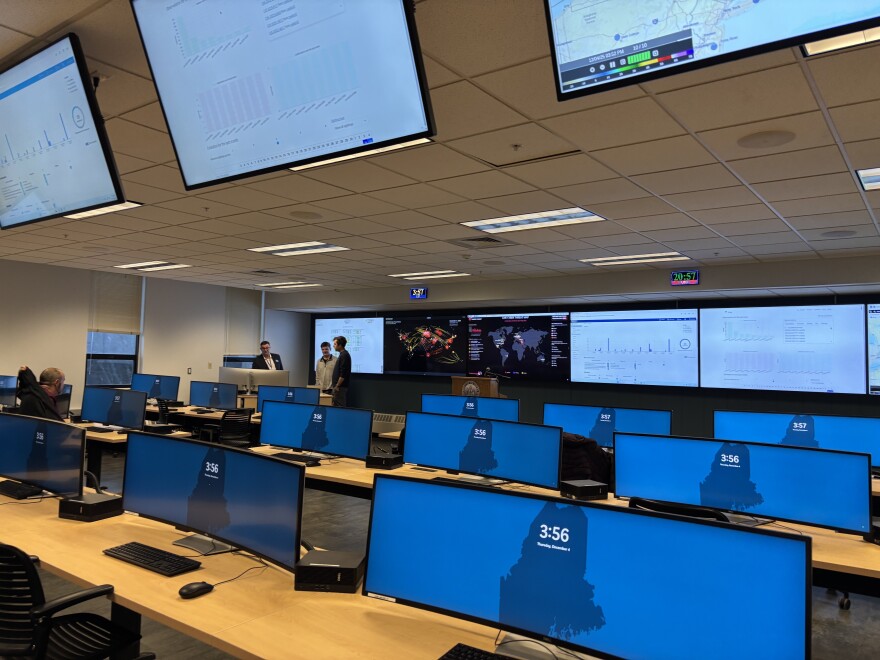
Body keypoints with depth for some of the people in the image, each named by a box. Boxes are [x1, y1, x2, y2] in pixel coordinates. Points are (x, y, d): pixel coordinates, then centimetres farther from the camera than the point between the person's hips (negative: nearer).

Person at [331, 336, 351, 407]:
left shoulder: (344, 355, -16)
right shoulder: (343, 354, 15)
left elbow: (343, 374, -21)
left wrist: (337, 386, -18)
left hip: (340, 387, -10)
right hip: (339, 386, 10)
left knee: (339, 407, -7)